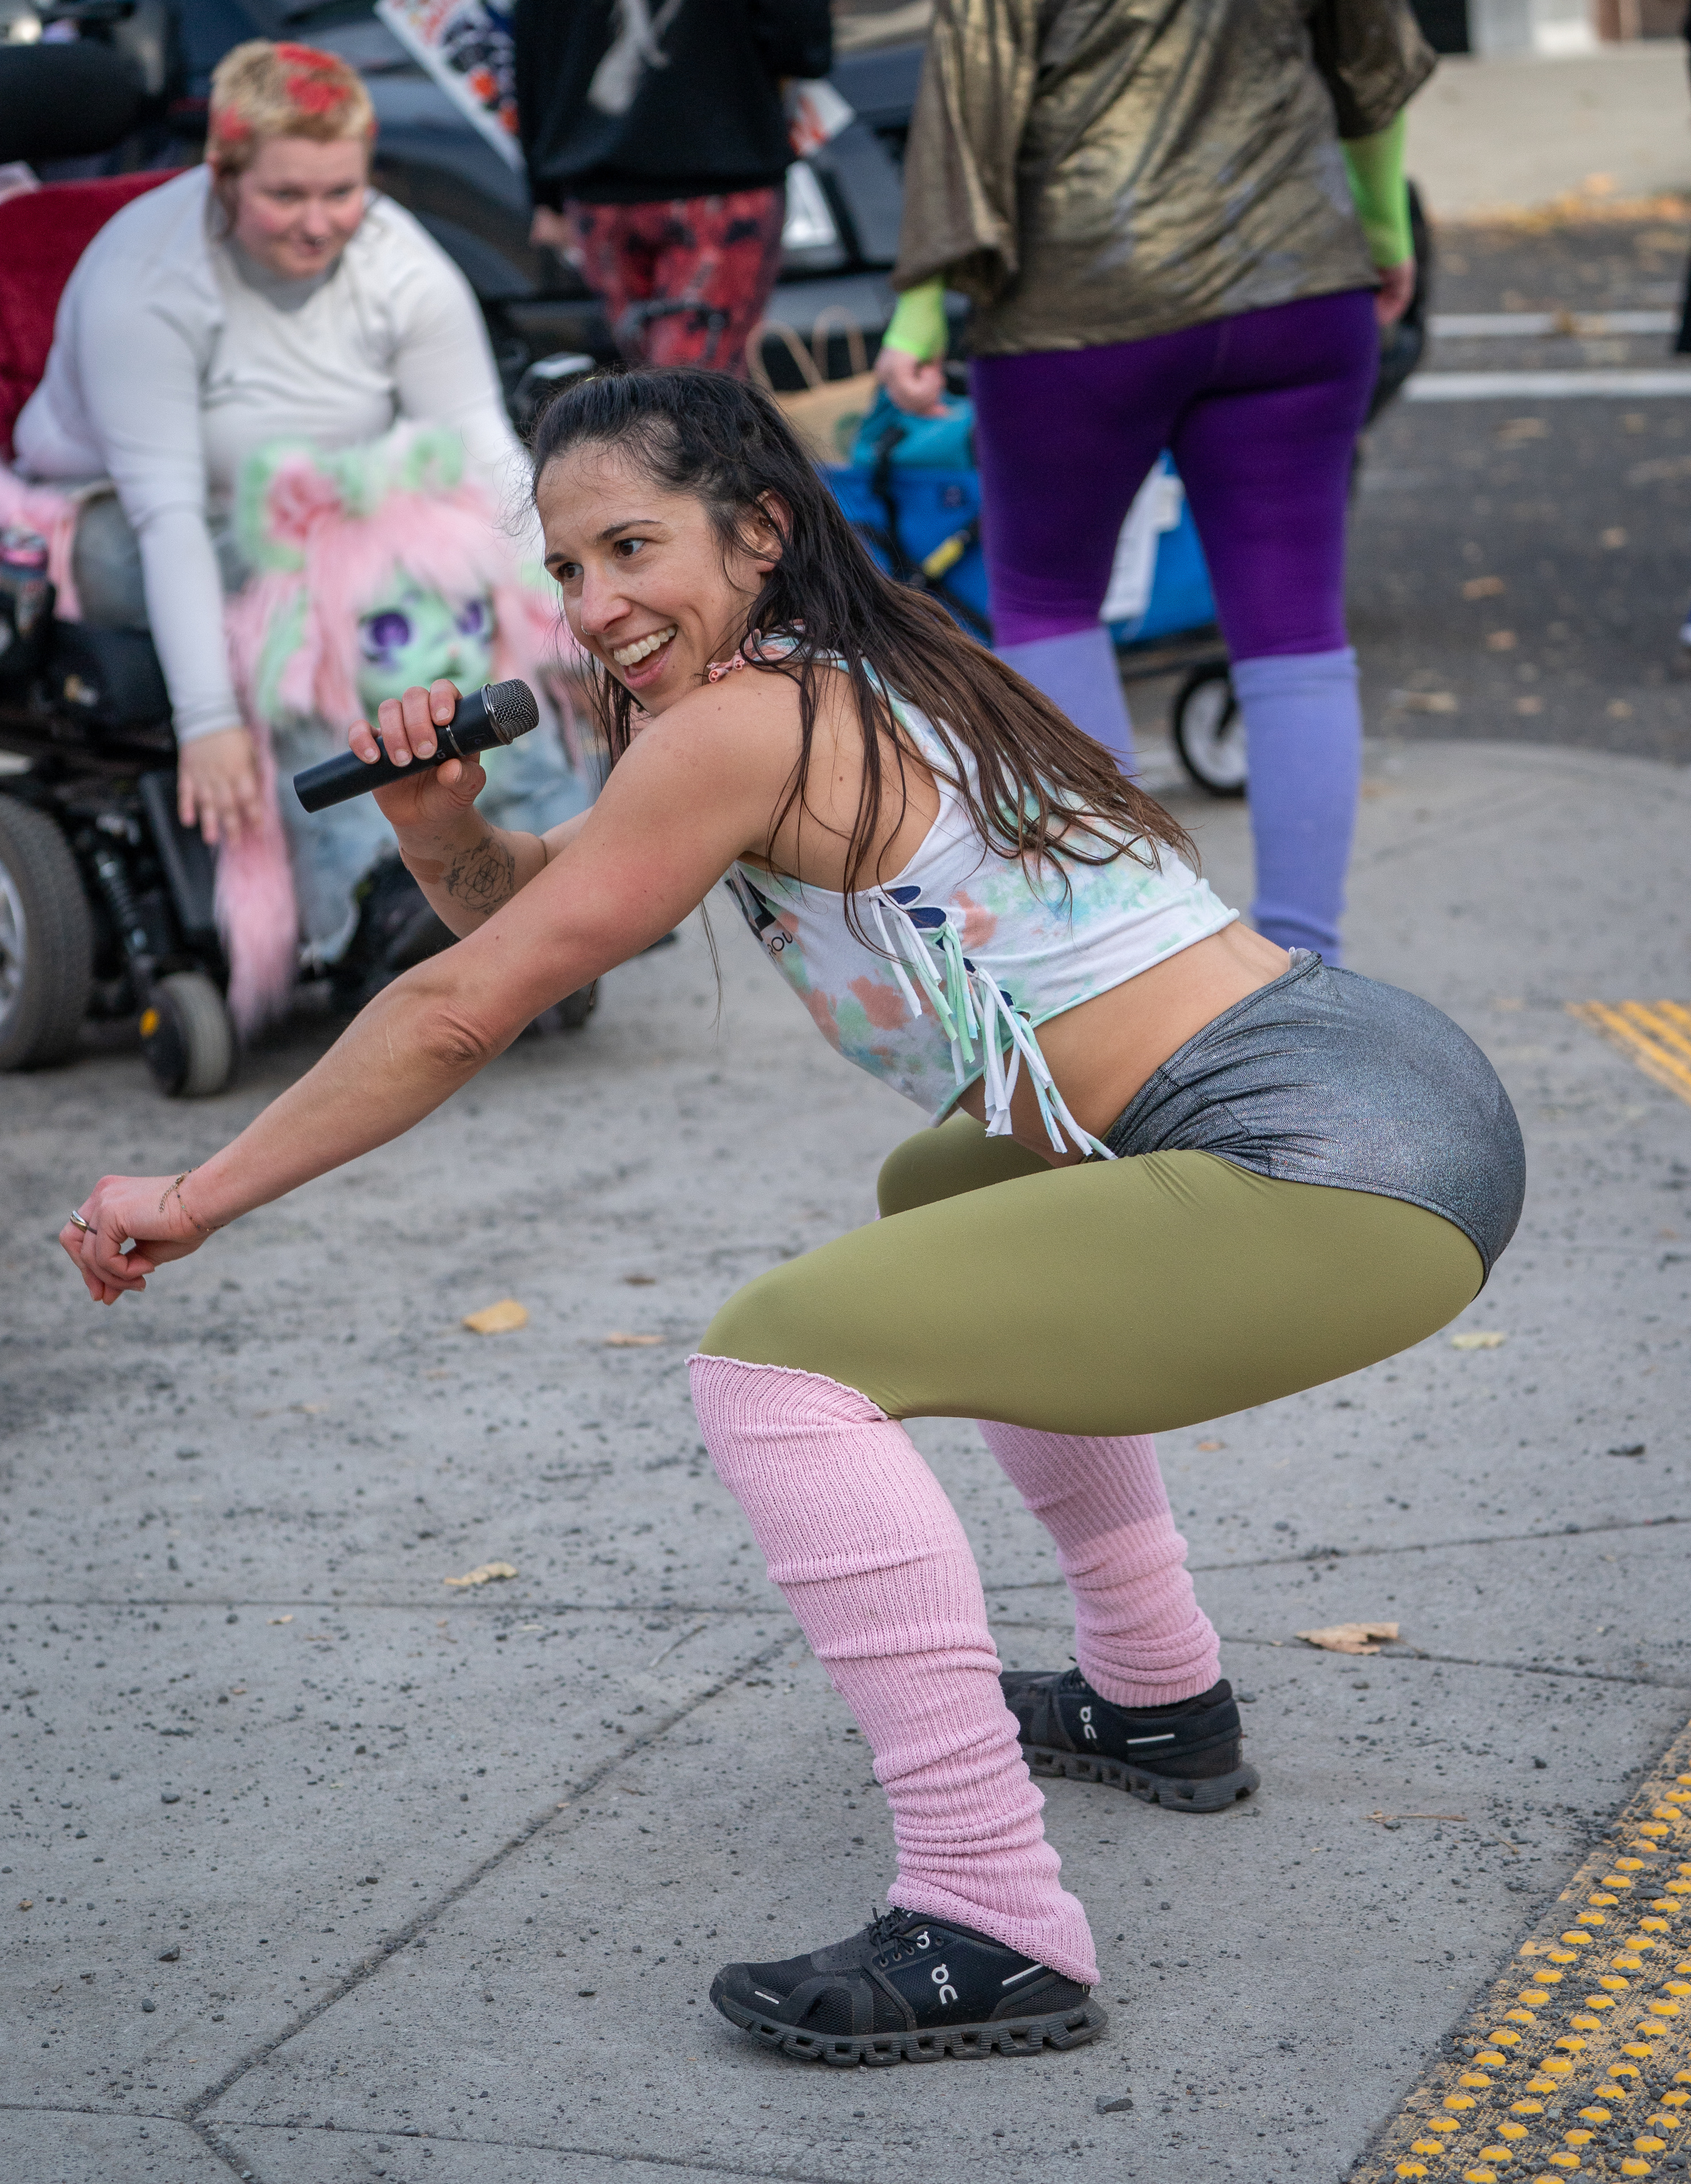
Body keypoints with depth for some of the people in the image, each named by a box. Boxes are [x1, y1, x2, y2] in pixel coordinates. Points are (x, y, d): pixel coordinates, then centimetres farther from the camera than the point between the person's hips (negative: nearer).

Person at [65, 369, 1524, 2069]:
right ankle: (1158, 1702, 41)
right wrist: (442, 831, 3)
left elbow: (465, 1011, -5)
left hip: (1344, 1176, -10)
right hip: (1394, 1099, 10)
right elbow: (537, 913, 24)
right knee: (944, 1206, 34)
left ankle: (993, 1937, -14)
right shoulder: (851, 691, 17)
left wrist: (194, 1199, 4)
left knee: (779, 1358, -14)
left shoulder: (748, 725, -11)